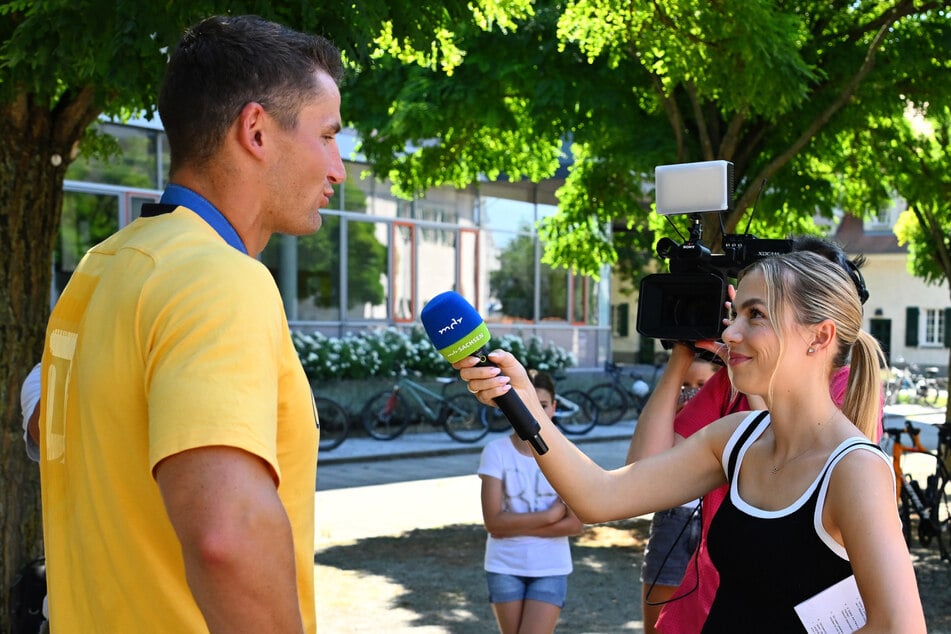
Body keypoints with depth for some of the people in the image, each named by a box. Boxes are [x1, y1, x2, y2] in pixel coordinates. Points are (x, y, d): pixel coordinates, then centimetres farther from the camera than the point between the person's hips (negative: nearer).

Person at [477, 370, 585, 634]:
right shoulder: (496, 451, -8)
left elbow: (575, 523, -10)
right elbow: (493, 521, -13)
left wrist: (514, 526, -15)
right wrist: (549, 515, -14)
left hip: (550, 569, 0)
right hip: (505, 567, 1)